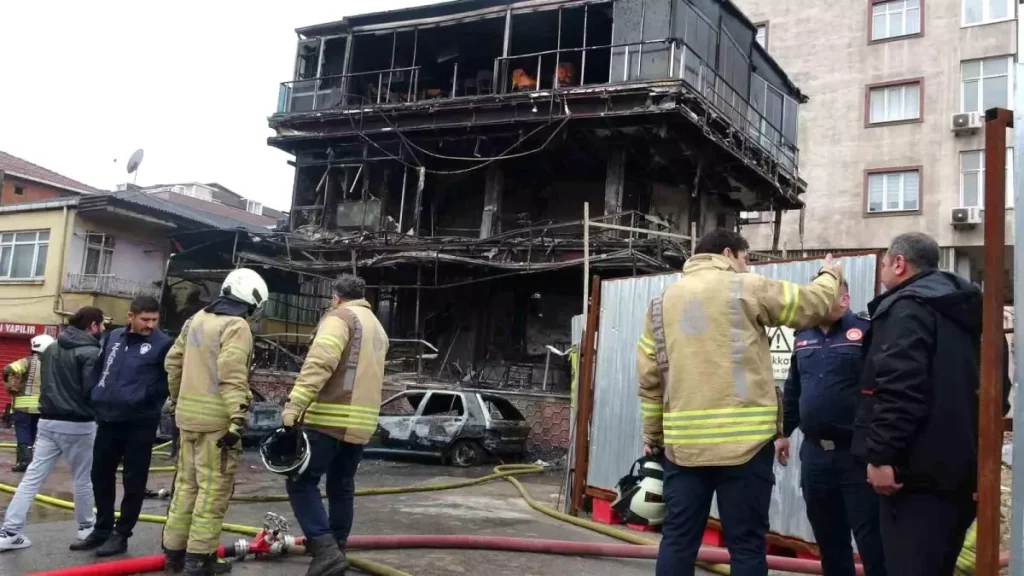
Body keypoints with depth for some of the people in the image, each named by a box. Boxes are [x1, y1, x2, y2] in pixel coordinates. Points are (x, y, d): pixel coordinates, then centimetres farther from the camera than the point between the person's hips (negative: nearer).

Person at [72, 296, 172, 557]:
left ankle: (121, 535, 15)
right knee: (101, 476, 15)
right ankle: (102, 529, 30)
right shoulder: (113, 337, 9)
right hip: (107, 419, 6)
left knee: (133, 481, 3)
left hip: (140, 422, -6)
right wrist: (95, 397, 14)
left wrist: (148, 397, -18)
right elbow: (99, 368, 21)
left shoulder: (163, 344, -9)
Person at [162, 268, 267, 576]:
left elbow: (173, 361, 19)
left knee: (187, 483, 16)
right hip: (216, 418, -8)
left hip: (189, 414, 8)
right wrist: (238, 418, -25)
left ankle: (174, 550, 22)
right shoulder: (236, 326, -12)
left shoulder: (196, 320, 13)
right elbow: (232, 376, -22)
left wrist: (176, 399, 30)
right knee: (214, 488, -1)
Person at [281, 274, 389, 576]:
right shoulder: (378, 328, 23)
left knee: (301, 481, -5)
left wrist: (295, 404, -24)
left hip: (332, 417, -8)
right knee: (342, 487, 17)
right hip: (361, 421, 8)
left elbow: (319, 362, -19)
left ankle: (325, 549, -14)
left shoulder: (340, 317, -4)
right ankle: (335, 549, 23)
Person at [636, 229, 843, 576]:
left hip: (683, 441, 4)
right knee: (746, 544, 4)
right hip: (744, 439, -4)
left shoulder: (663, 301, 11)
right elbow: (814, 304, 10)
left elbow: (649, 376, 9)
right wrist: (830, 275, 31)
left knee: (678, 539, 8)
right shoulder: (747, 289, 0)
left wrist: (652, 433, 17)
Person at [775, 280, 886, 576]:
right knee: (827, 535, 15)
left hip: (857, 452, -6)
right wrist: (784, 432, 22)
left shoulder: (865, 332, -7)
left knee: (870, 536, -1)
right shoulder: (803, 337, 13)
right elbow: (792, 390, 22)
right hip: (814, 452, 6)